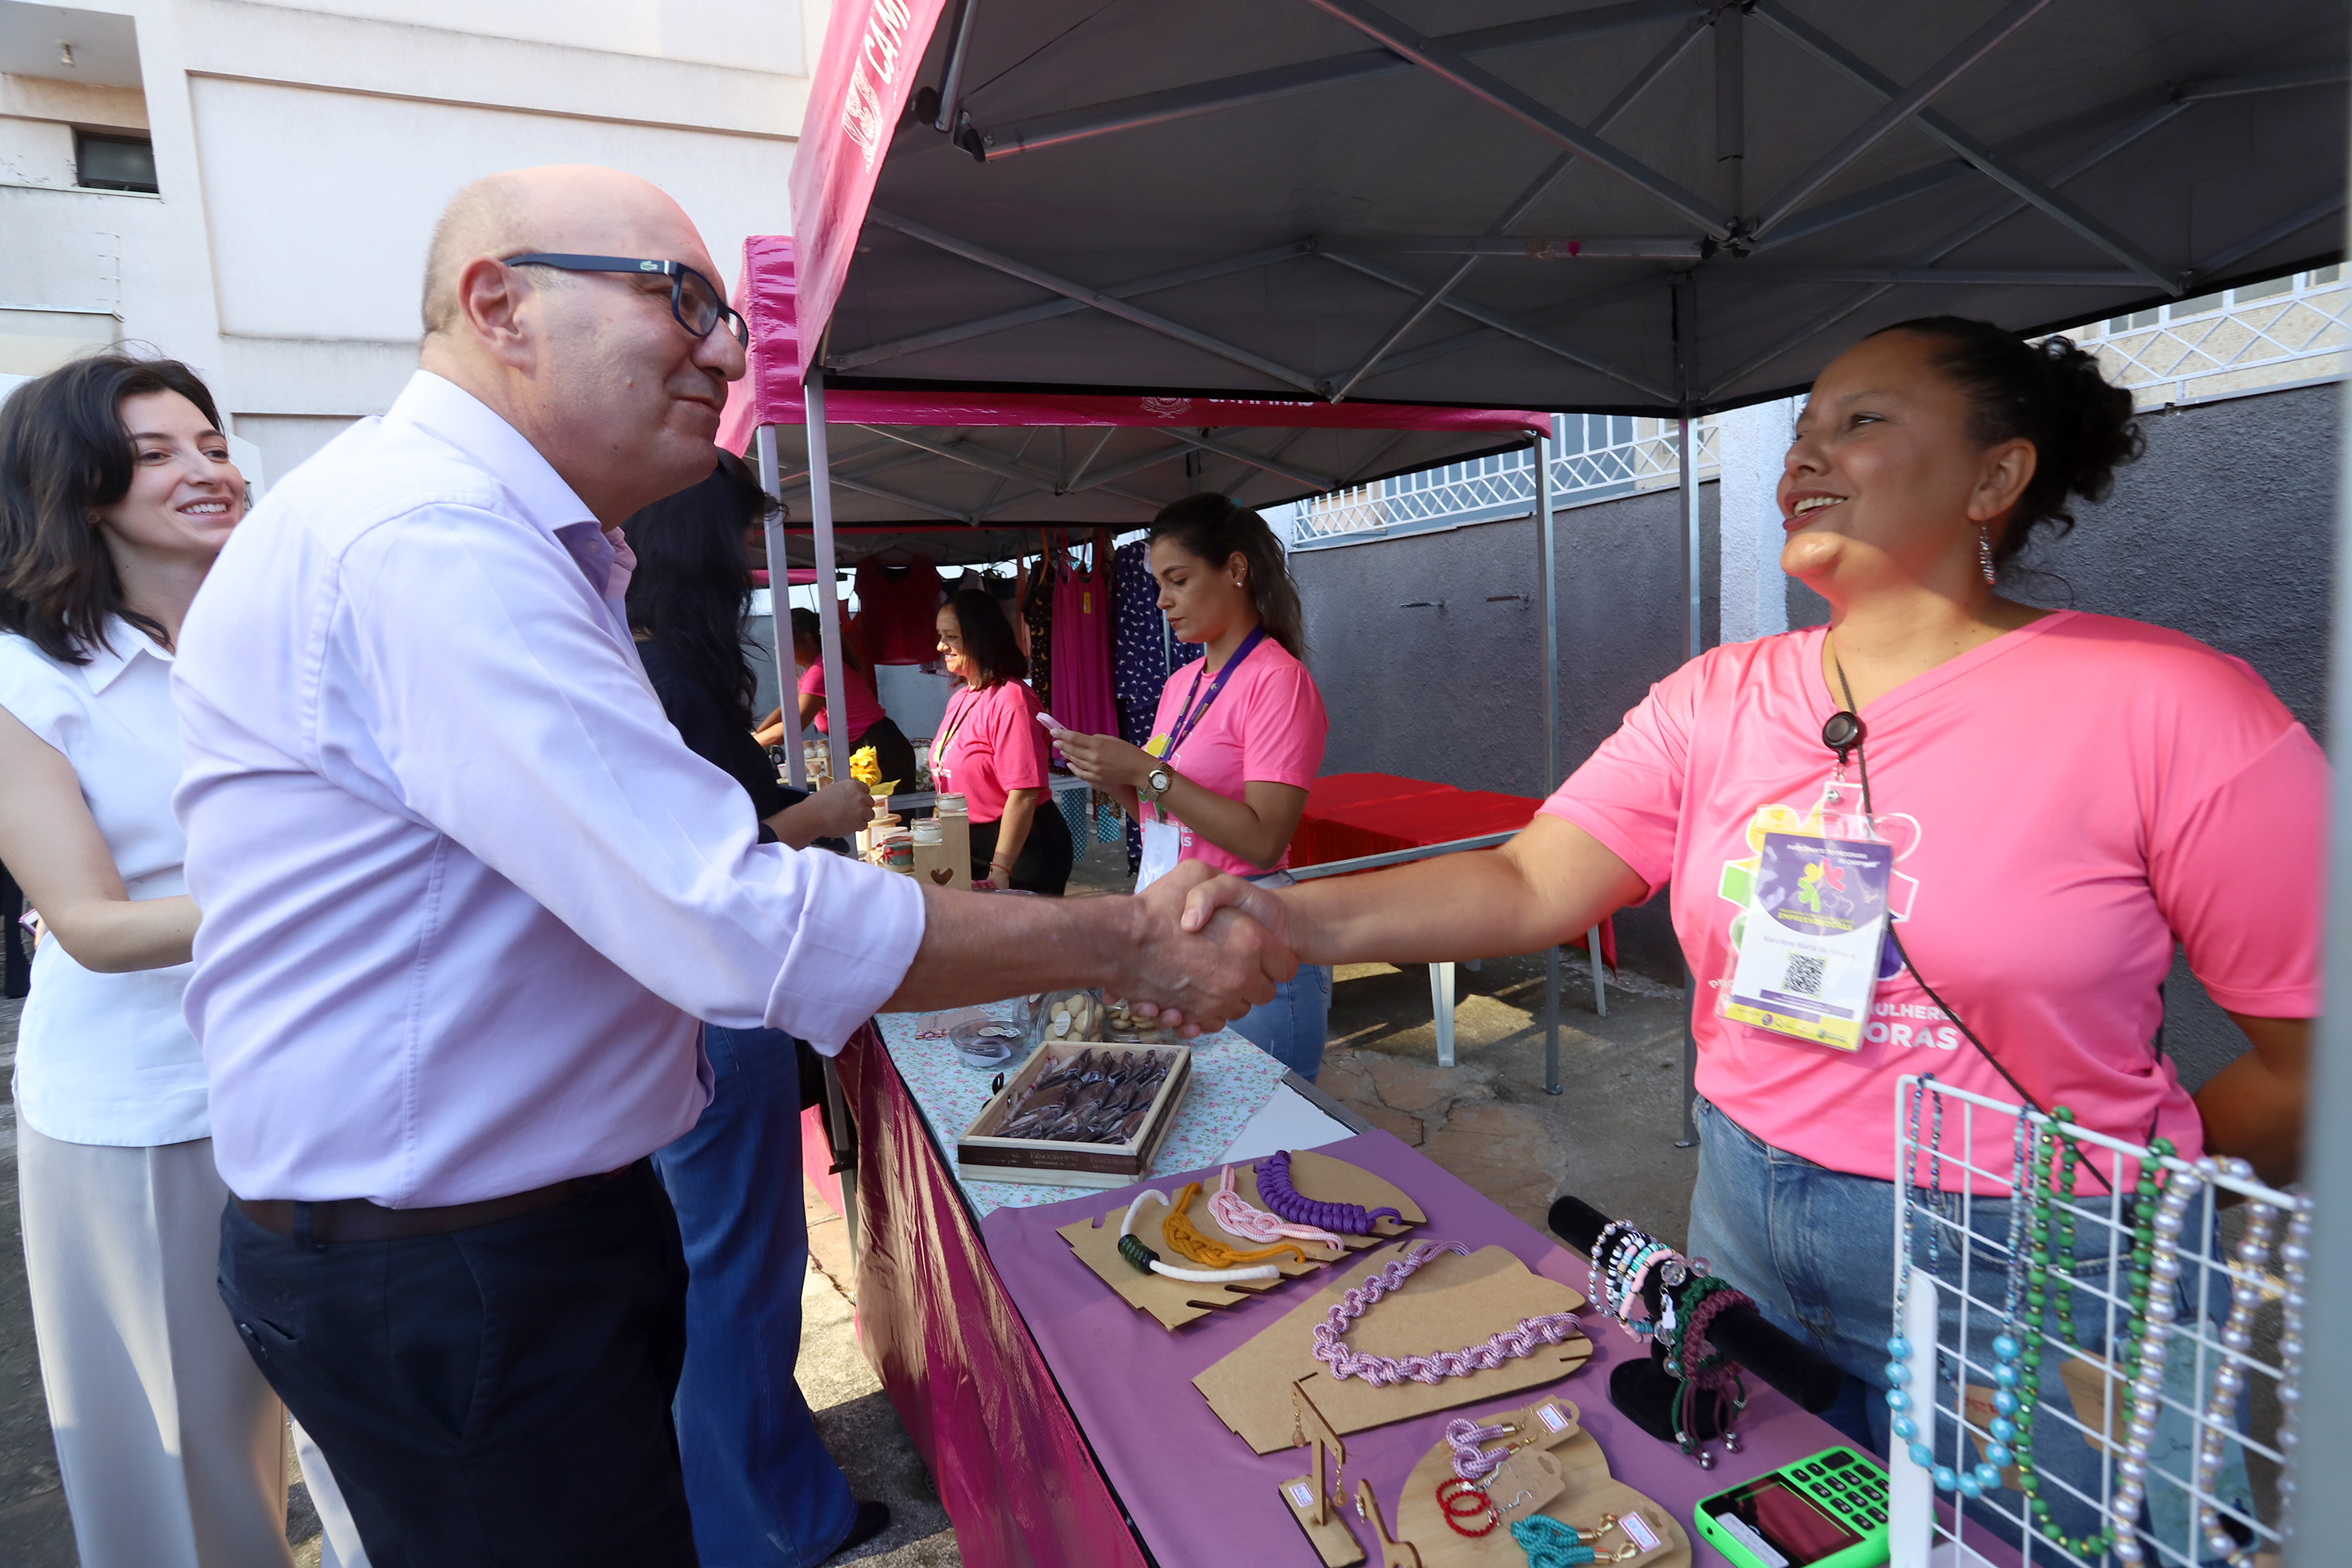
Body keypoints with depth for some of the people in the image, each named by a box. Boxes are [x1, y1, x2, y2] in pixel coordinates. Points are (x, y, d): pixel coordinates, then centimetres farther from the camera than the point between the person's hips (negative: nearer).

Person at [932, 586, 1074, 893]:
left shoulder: (1011, 699, -18)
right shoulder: (959, 700, 11)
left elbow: (1023, 795, -24)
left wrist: (999, 872, -25)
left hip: (1022, 851, -8)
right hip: (968, 847, 8)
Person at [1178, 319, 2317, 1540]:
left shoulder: (2167, 708, -14)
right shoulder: (1717, 699, -4)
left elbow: (2310, 1057, -9)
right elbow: (1533, 884, -13)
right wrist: (1300, 916, -27)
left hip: (2025, 1294, -3)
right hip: (1742, 1229, 4)